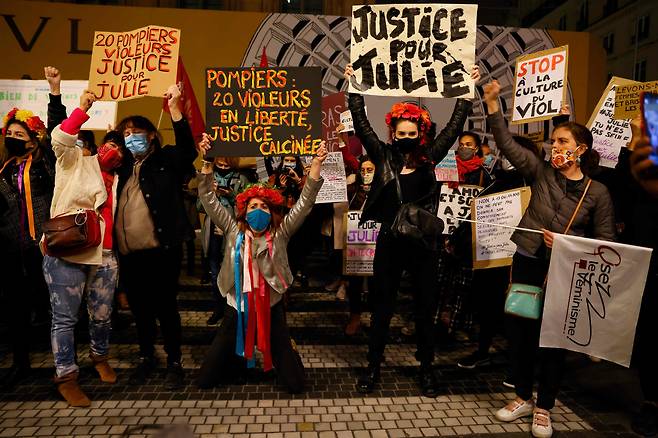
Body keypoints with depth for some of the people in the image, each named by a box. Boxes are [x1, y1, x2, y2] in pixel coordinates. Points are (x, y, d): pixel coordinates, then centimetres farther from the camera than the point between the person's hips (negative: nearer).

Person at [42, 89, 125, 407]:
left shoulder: (116, 181, 19)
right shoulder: (76, 162, 6)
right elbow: (60, 139, -12)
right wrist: (83, 108, -15)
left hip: (104, 256, 5)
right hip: (66, 253, -4)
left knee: (102, 315, 11)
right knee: (65, 317, 0)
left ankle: (100, 358, 35)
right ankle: (66, 377, 13)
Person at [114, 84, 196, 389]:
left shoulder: (167, 160, 0)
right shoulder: (120, 165, 14)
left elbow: (188, 150, -20)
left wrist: (174, 109, -29)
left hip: (160, 251, -5)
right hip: (128, 254, 5)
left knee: (165, 307, 4)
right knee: (139, 309, 16)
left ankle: (174, 362, 20)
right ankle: (146, 357, 35)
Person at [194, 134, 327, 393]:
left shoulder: (281, 233, -4)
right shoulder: (233, 230, -1)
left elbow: (305, 202, -11)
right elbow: (208, 199, -5)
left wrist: (317, 163, -21)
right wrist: (208, 161, -16)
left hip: (271, 308, -1)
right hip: (237, 307, 2)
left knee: (295, 383, 3)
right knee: (205, 379, 11)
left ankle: (280, 359, 37)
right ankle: (239, 360, 40)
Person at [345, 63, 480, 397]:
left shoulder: (428, 158, 5)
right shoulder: (383, 156, 2)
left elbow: (454, 127, 7)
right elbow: (361, 125, -1)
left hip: (423, 244, 1)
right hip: (389, 244, -1)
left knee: (426, 308, 11)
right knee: (383, 308, 10)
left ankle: (426, 368, 29)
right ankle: (373, 366, 25)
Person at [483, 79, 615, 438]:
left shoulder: (597, 192, -3)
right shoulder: (541, 172, 2)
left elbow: (605, 242, -2)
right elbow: (506, 143, -2)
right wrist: (492, 103, -8)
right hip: (527, 263, 2)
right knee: (519, 331, 9)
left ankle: (543, 408, 27)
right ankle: (523, 397, 29)